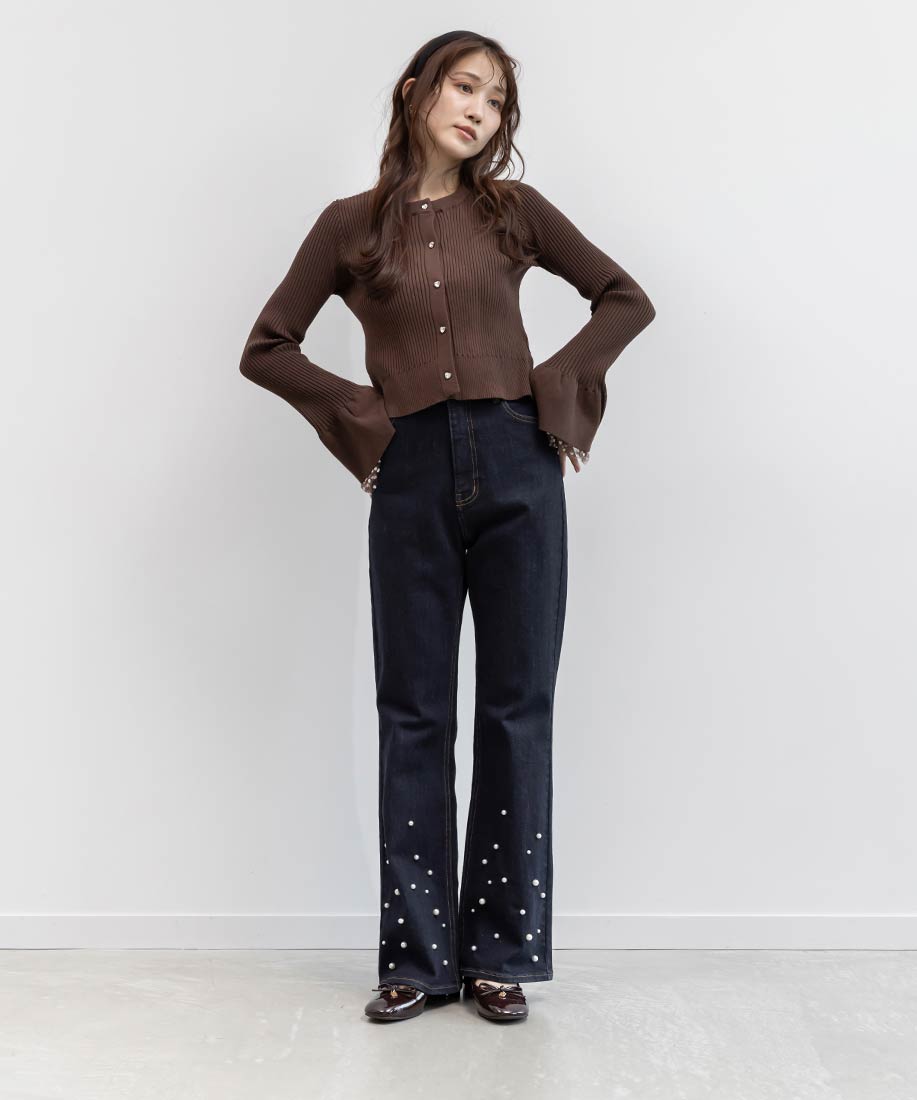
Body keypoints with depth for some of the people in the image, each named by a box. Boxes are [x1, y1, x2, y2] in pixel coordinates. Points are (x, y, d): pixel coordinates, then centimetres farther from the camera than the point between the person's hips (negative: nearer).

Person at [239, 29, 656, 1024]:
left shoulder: (513, 211, 9)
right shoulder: (351, 224, 7)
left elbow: (626, 298, 13)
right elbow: (266, 349, 8)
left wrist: (560, 389, 1)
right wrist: (357, 416, -2)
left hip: (517, 469, 1)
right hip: (413, 478, 0)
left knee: (517, 708, 3)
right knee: (413, 714, 5)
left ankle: (500, 952, 17)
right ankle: (417, 958, 17)